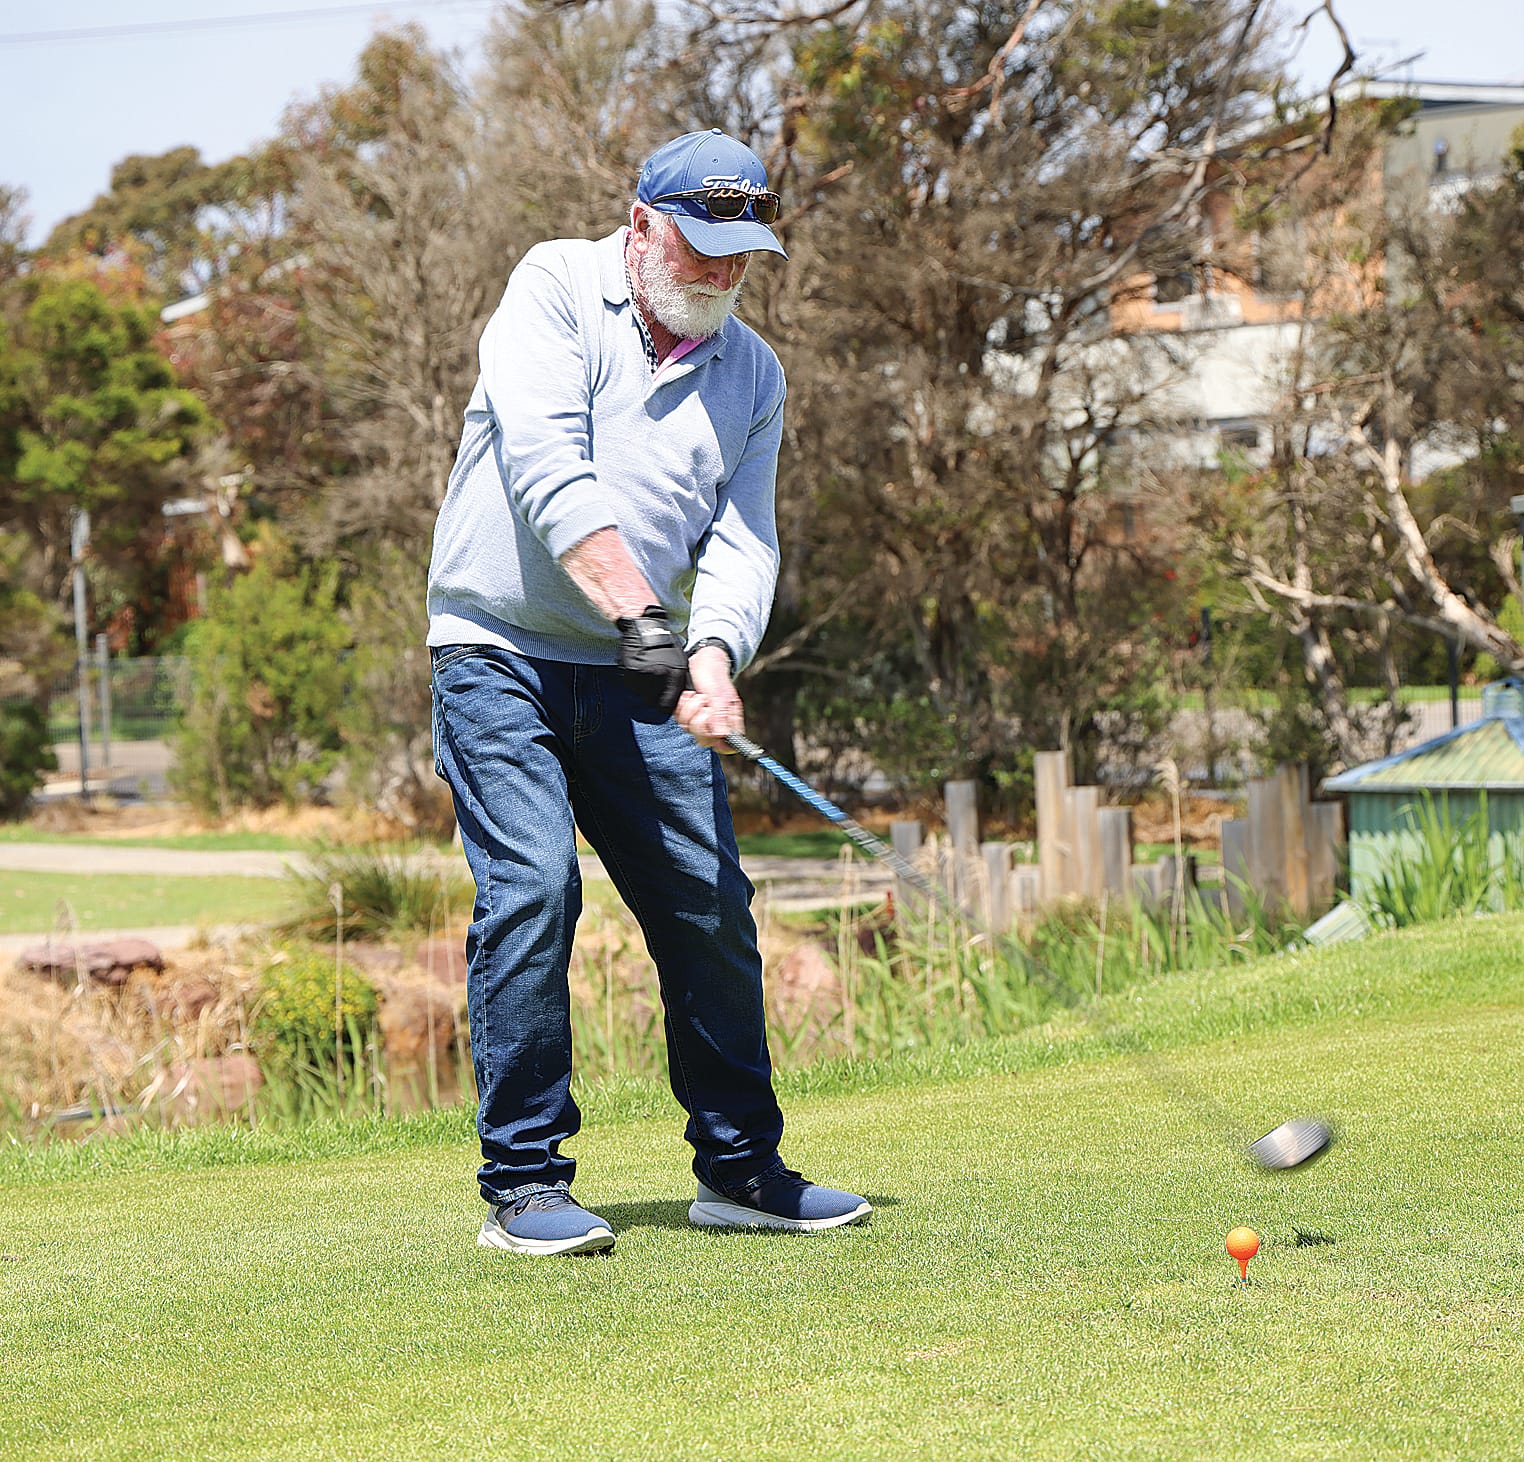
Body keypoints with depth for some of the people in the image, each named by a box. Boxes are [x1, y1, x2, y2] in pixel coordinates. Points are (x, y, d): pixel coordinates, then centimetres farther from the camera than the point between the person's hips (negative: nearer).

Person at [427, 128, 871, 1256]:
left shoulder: (752, 373, 11)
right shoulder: (556, 287, -5)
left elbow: (742, 543, 2)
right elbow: (546, 471, -19)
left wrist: (713, 655, -19)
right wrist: (638, 612, -28)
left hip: (640, 675, 5)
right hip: (502, 654, -5)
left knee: (712, 905, 1)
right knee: (531, 891, -16)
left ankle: (741, 1166, 15)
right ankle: (525, 1183, -9)